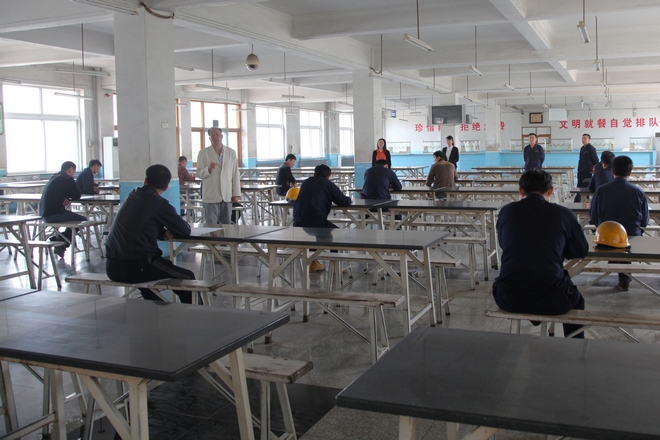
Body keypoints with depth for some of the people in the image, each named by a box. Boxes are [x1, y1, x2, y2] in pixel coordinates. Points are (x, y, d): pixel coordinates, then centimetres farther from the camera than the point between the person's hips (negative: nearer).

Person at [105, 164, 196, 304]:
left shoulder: (132, 197, 11)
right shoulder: (159, 204, -10)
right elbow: (185, 231, -3)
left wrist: (163, 233, 6)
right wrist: (169, 232, 19)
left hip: (112, 267, 8)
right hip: (134, 268, -8)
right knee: (187, 278, 8)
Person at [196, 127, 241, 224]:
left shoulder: (231, 153, 9)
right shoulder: (203, 153, 3)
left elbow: (235, 174, 8)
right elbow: (199, 174, 1)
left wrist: (236, 194, 4)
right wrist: (209, 169, -20)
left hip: (227, 196, 2)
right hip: (211, 197, -2)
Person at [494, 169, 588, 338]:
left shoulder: (506, 211, 4)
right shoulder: (563, 213, 0)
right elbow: (581, 251, 12)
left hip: (508, 299, 1)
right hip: (551, 300, -1)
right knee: (576, 299, 33)